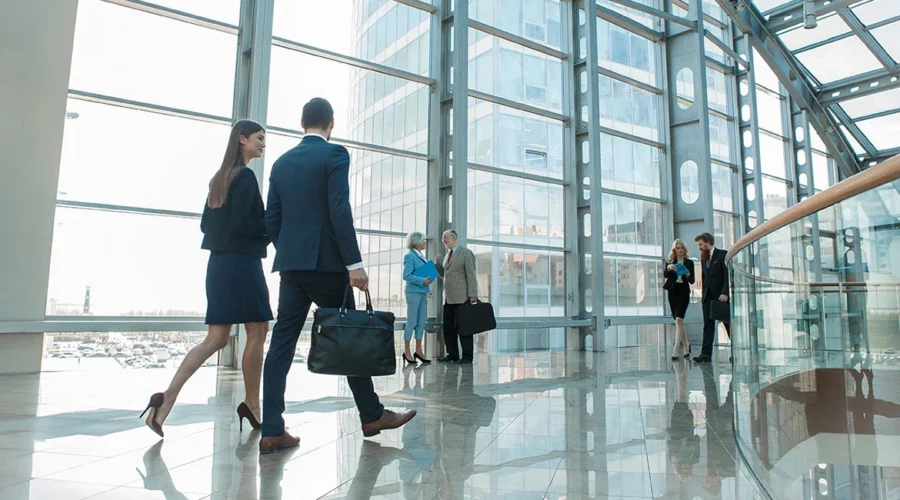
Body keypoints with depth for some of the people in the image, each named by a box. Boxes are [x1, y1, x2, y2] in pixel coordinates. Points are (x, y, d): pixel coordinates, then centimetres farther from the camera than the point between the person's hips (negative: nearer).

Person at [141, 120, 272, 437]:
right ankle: (252, 406, 14)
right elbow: (240, 222, -18)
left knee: (216, 338, 7)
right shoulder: (245, 176, -9)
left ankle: (167, 399, -4)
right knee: (257, 333, 4)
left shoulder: (219, 177, 18)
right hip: (241, 264, -8)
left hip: (219, 263, 9)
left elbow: (206, 223, 18)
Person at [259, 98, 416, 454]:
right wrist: (355, 263, -16)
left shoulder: (281, 163, 14)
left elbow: (272, 219, 13)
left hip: (290, 264, 6)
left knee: (282, 343, 4)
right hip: (326, 263, -6)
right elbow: (340, 211, -15)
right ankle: (372, 415, 17)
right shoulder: (335, 154, -5)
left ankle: (272, 431, 5)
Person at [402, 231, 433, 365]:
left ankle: (418, 351, 14)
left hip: (422, 293, 8)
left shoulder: (420, 256, 16)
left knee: (421, 322, 8)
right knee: (412, 322, -4)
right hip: (413, 292, -8)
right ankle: (407, 352, 4)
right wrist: (422, 281, -21)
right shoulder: (410, 256, -9)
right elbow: (406, 276, -16)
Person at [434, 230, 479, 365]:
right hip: (448, 298, 7)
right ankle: (452, 354, 15)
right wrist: (438, 263, 7)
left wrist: (473, 295, -15)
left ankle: (467, 356, 4)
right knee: (448, 327, 6)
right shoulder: (447, 255, 20)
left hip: (461, 298, -7)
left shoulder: (466, 253, -3)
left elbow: (471, 275, -9)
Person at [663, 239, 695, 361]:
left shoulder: (689, 262, 5)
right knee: (679, 321, 11)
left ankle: (675, 350, -21)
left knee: (679, 319, -17)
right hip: (672, 292, 2)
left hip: (684, 292, -2)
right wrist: (668, 267, -30)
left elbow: (692, 281, 3)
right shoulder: (669, 261, 7)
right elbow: (665, 275, -10)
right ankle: (686, 345, 30)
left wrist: (688, 275, -17)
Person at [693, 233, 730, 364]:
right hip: (708, 296, 6)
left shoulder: (723, 254, -5)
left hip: (721, 296, -6)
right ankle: (706, 354, -4)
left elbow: (728, 275, -11)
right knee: (708, 325, 0)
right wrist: (703, 295, 9)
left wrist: (725, 293, -19)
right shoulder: (703, 258, 15)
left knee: (728, 324, 4)